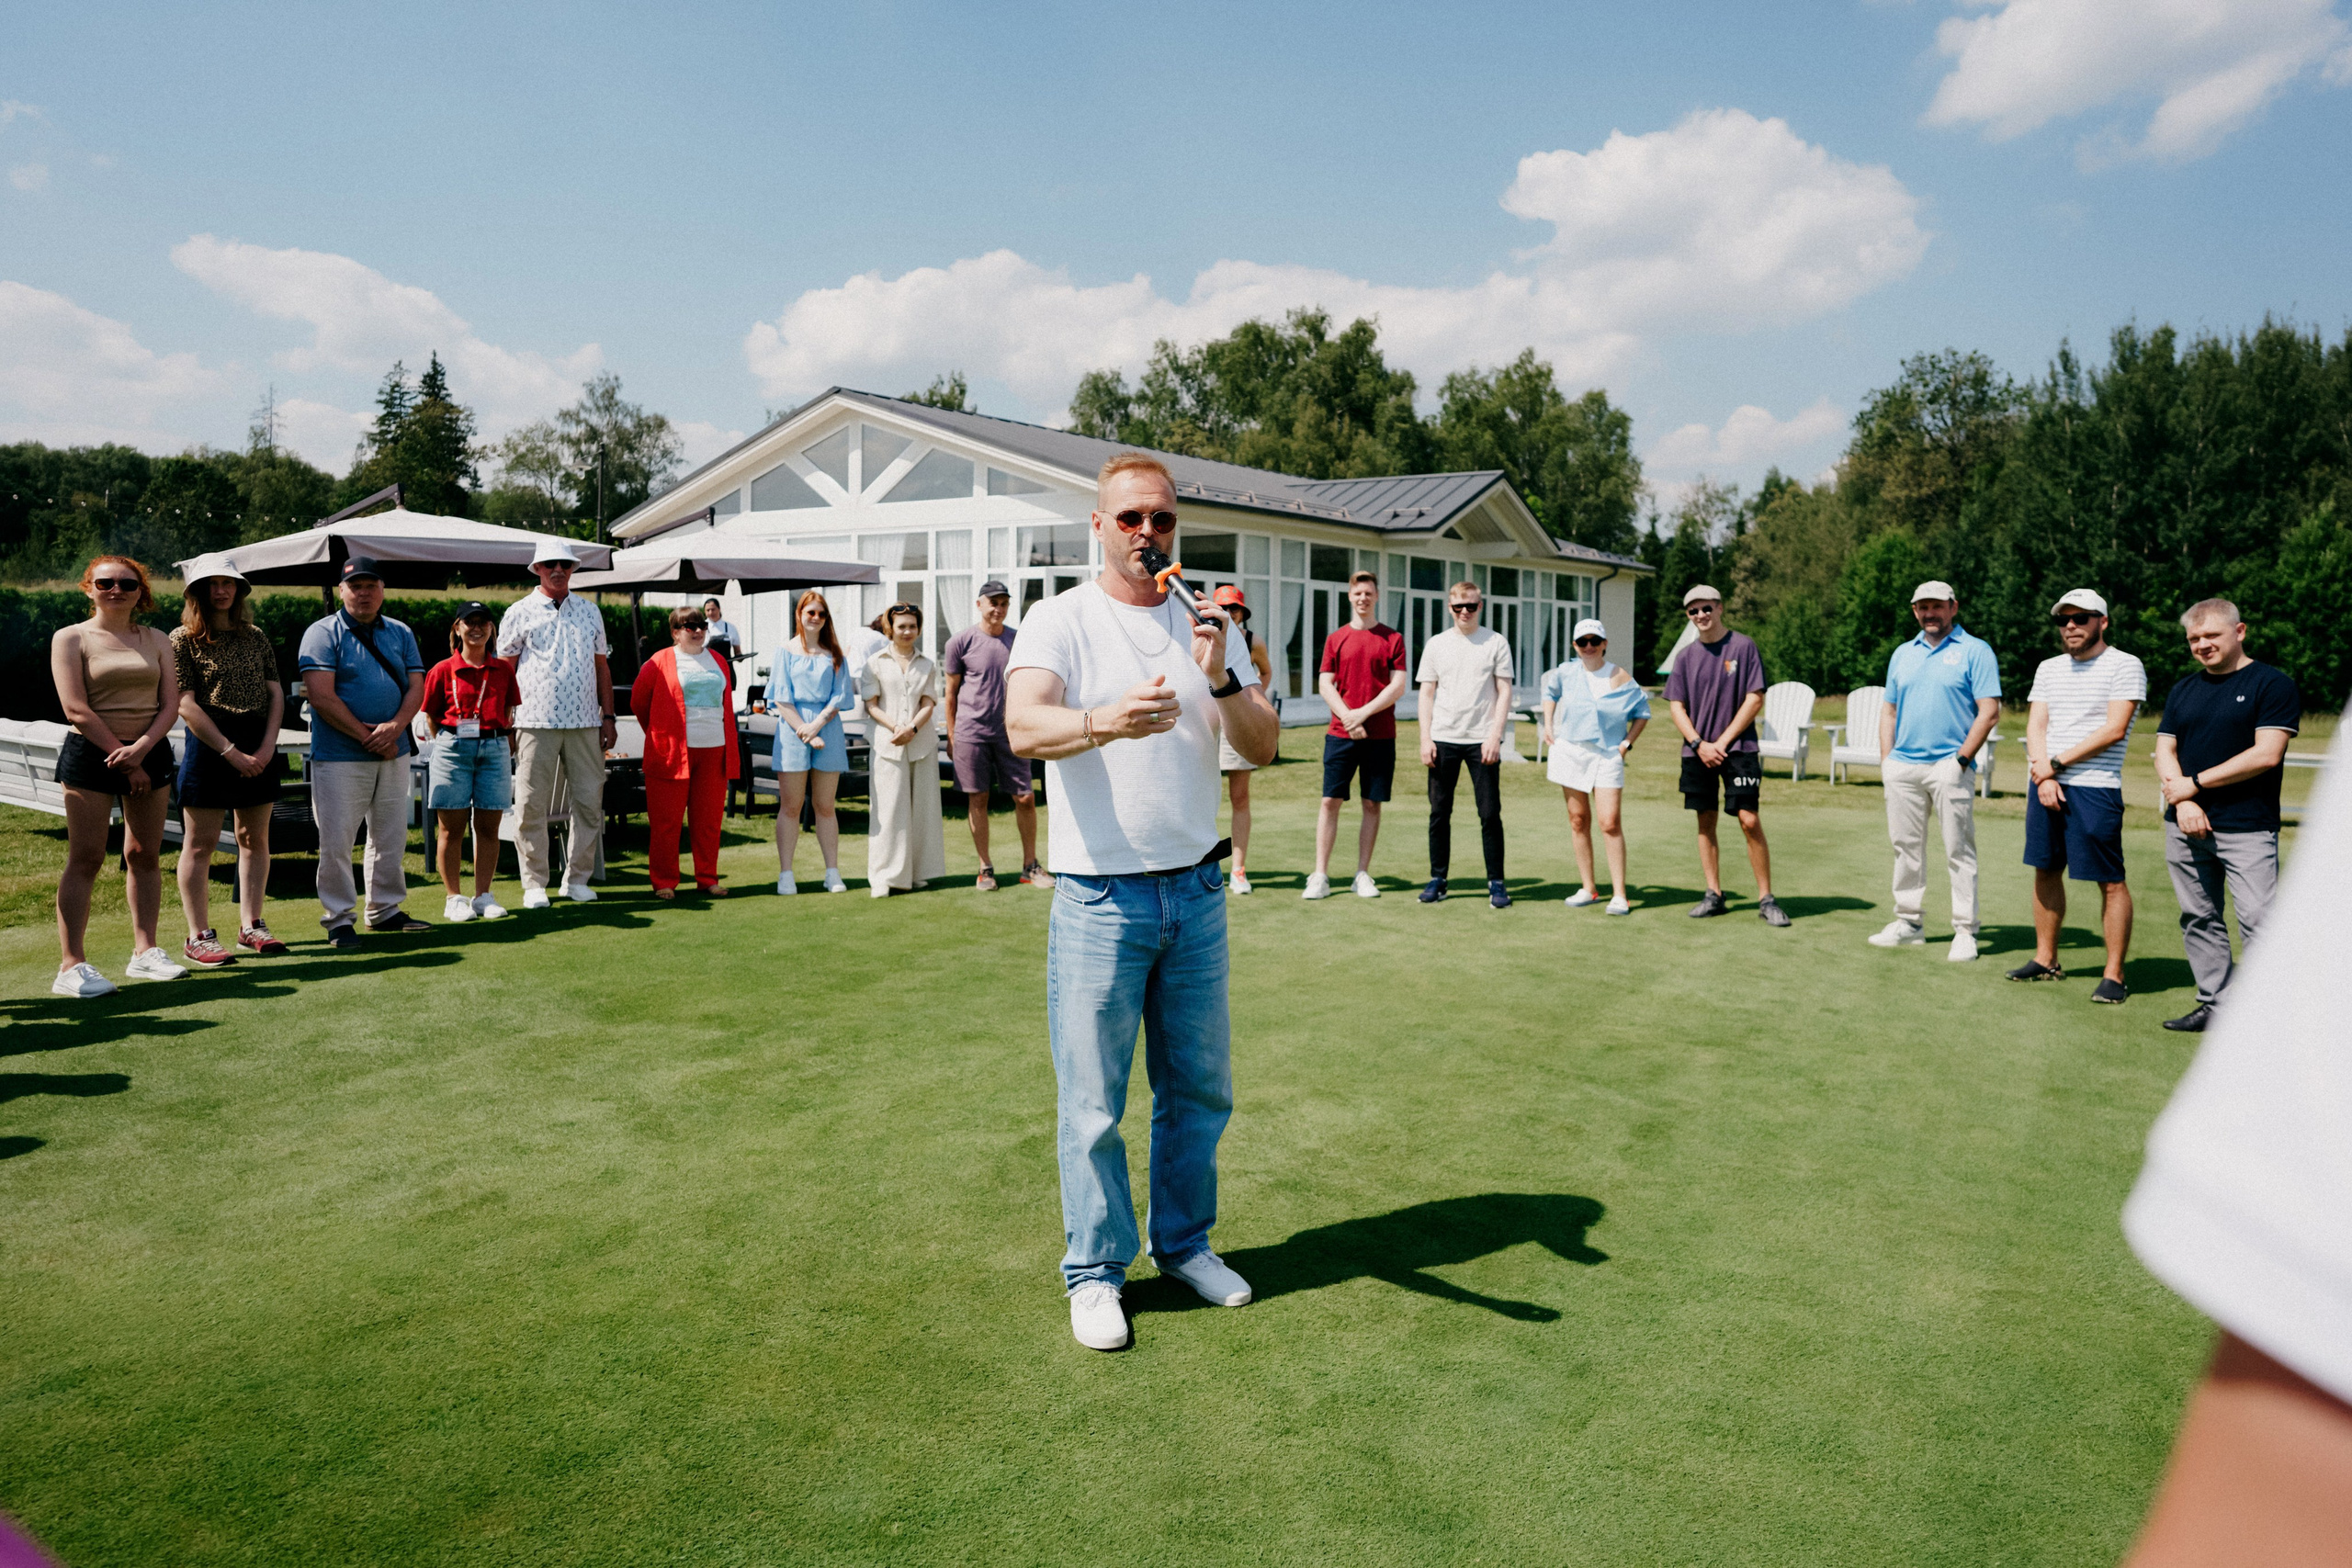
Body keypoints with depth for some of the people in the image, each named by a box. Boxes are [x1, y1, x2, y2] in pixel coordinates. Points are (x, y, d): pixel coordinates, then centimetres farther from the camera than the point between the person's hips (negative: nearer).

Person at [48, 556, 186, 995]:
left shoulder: (156, 640, 11)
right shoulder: (71, 638, 0)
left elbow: (171, 703, 4)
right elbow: (76, 710, -9)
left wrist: (140, 749, -13)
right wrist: (124, 761, -12)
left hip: (151, 754, 4)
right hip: (91, 755, -4)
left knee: (145, 856, 7)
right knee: (86, 859, -6)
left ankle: (145, 951, 15)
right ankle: (71, 966, -4)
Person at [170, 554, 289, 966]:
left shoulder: (255, 638, 12)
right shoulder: (182, 640, -2)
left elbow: (275, 693, 8)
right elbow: (186, 705, -9)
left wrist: (267, 746, -6)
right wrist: (231, 751, -15)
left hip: (259, 746, 5)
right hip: (209, 745, -5)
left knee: (255, 838, 8)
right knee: (200, 842, -1)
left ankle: (250, 924, 16)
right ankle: (199, 936, 3)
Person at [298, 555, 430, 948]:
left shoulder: (401, 633, 12)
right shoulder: (323, 633, -3)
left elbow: (416, 686, 6)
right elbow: (321, 696, -12)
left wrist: (395, 727, -12)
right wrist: (366, 736, -14)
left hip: (393, 754, 5)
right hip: (339, 757, -5)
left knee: (391, 838, 12)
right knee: (336, 842, -3)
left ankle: (385, 909, 24)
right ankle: (339, 919, 7)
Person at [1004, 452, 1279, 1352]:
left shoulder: (1205, 624, 10)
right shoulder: (1062, 620, -3)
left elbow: (1263, 748, 3)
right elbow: (1022, 727, -21)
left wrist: (1221, 679, -15)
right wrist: (1104, 722, -41)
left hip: (1195, 892, 4)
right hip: (1100, 897, -4)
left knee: (1200, 1087, 14)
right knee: (1092, 1103, 3)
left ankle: (1183, 1244, 33)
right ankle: (1095, 1272, 20)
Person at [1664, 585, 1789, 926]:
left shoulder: (1744, 646, -2)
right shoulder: (1685, 657, 8)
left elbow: (1755, 700, -5)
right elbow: (1676, 706, 7)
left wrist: (1722, 742, -10)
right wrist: (1699, 744, -8)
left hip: (1738, 748, -4)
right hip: (1697, 752, 4)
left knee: (1750, 821, -9)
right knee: (1706, 822, 7)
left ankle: (1766, 899, -1)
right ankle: (1714, 896, 15)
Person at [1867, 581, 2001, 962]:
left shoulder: (1975, 651, 0)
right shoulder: (1903, 654, 17)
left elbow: (1989, 712, -6)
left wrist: (1962, 759, -13)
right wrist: (1885, 758, 7)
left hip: (1949, 767, -5)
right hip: (1902, 766, 5)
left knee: (1958, 851, -3)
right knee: (1906, 847, 10)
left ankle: (1965, 931, 3)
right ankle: (1909, 923, 19)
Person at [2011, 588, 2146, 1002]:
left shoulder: (2124, 666, -3)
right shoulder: (2049, 668, 15)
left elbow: (2114, 729, -12)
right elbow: (2036, 725, 9)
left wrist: (2056, 763, -11)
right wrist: (2043, 775, -7)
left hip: (2096, 787, -6)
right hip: (2046, 784, 6)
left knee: (2110, 882, -4)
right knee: (2045, 871, 11)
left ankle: (2114, 975, 1)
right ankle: (2046, 959, 22)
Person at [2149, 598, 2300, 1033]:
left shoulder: (2272, 685, -2)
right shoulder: (2182, 691, 16)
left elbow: (2267, 754, -11)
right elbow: (2165, 752, 11)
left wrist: (2195, 783, -9)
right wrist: (2182, 801, -6)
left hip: (2248, 830, -6)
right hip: (2186, 825, 6)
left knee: (2258, 922, -10)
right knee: (2199, 920, 9)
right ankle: (2215, 1005, 18)